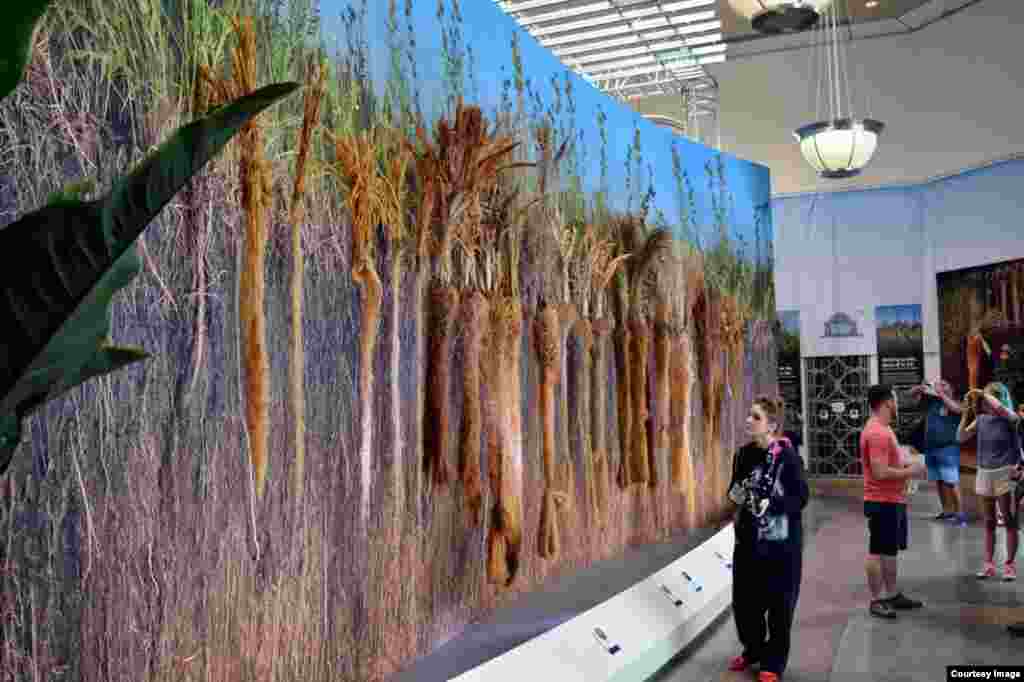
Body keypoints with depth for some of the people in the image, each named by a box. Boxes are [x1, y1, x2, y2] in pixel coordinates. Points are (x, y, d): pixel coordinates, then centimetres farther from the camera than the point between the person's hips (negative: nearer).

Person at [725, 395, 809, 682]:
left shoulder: (788, 456, -14)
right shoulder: (744, 454, 4)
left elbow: (801, 497, -14)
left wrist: (770, 504, -26)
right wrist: (736, 494, -5)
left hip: (780, 542, -5)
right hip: (747, 541, 5)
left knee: (779, 605, 7)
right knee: (743, 601, 11)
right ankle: (753, 649, 36)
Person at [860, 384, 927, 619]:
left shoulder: (883, 429, 13)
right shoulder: (877, 433, -21)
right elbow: (880, 472, -26)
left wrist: (908, 465, 9)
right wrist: (909, 472, -15)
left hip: (894, 500, 11)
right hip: (882, 502, -10)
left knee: (891, 550, 18)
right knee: (878, 551, -1)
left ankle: (892, 595, 28)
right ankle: (876, 600, 7)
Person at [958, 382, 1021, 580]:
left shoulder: (1009, 418, -10)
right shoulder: (980, 419, 3)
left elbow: (1000, 409, -33)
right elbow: (961, 437, -2)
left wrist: (984, 394, -23)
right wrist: (967, 413, -10)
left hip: (1005, 473, -4)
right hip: (984, 473, 5)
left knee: (1009, 521, 4)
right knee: (989, 522, 10)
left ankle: (1009, 565, 11)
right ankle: (988, 564, 16)